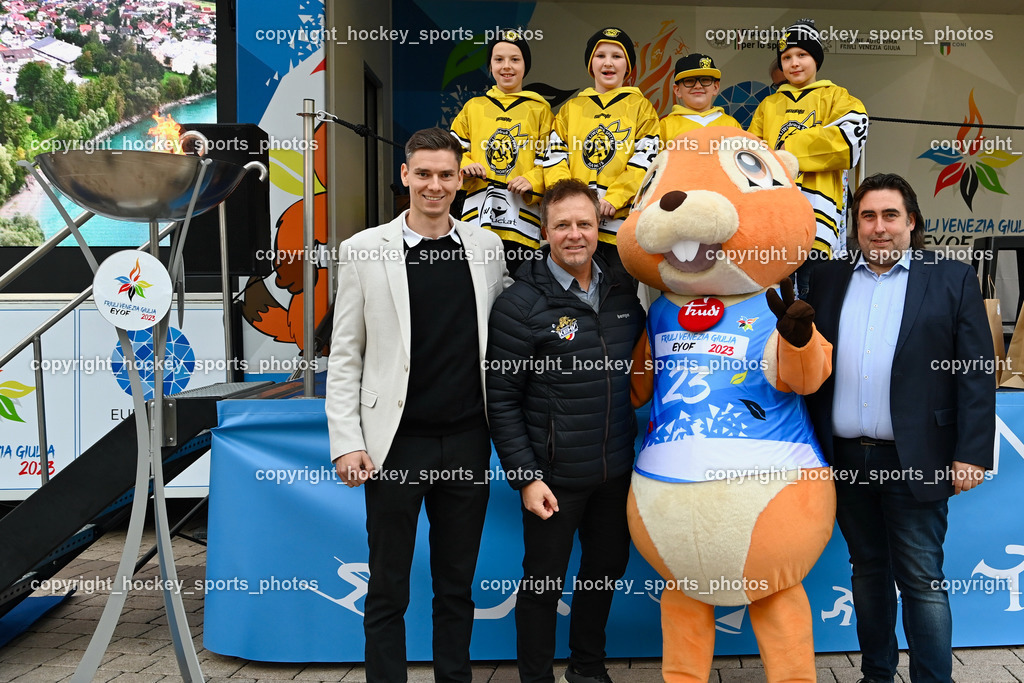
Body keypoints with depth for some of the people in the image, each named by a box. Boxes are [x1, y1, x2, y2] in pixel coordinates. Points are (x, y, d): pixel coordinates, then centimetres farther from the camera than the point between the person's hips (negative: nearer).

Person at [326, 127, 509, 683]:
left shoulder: (486, 247, 6)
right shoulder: (364, 250, -1)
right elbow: (344, 356, -1)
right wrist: (346, 442, -7)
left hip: (467, 441, 3)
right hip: (396, 443, -2)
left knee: (457, 584, 15)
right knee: (388, 590, 8)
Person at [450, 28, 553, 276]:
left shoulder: (540, 109, 10)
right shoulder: (473, 107, 15)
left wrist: (532, 181, -12)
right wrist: (464, 166, -5)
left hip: (522, 218, -1)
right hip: (478, 217, 2)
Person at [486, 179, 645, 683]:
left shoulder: (623, 295, 3)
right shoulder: (521, 304, -12)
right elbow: (501, 400, -12)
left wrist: (627, 442, 7)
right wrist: (525, 477, -15)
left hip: (615, 471, 6)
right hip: (554, 476, -5)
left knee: (607, 568, 19)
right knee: (544, 582, 8)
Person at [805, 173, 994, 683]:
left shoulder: (952, 279, 2)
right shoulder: (827, 279, 9)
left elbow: (977, 373, -2)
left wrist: (971, 453, -9)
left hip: (913, 462, -3)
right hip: (845, 458, 3)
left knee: (922, 580, 2)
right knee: (868, 570, 16)